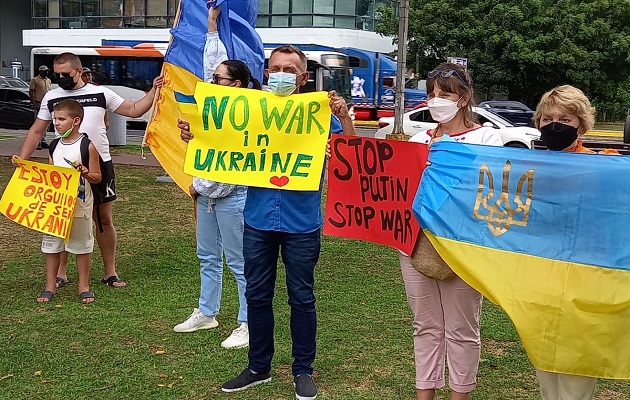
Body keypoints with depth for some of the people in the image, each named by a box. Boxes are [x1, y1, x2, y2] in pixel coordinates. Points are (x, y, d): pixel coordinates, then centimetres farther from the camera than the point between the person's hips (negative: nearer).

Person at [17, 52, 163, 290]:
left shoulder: (100, 93, 2)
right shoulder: (51, 98, 5)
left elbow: (134, 110, 6)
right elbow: (37, 131, 10)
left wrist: (154, 91, -5)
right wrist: (22, 159, 0)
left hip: (99, 164, 0)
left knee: (104, 219, 7)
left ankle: (110, 272, 17)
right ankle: (60, 272, 19)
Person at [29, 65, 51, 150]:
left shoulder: (48, 80, 15)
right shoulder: (35, 80, -6)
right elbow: (31, 93, -8)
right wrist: (34, 104, -16)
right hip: (39, 104, -7)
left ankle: (43, 141, 16)